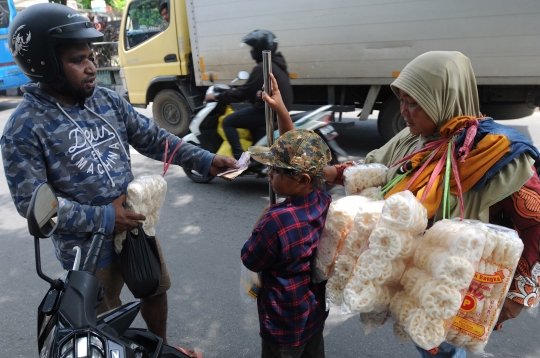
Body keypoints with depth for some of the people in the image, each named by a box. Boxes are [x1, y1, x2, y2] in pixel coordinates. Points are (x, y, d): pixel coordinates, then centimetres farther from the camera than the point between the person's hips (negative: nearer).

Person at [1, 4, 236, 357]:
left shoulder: (107, 99, -3)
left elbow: (153, 138, 0)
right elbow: (31, 201, -18)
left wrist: (205, 160, -11)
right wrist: (103, 218, -24)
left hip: (135, 224, 6)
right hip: (87, 246, -5)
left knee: (156, 289, 25)